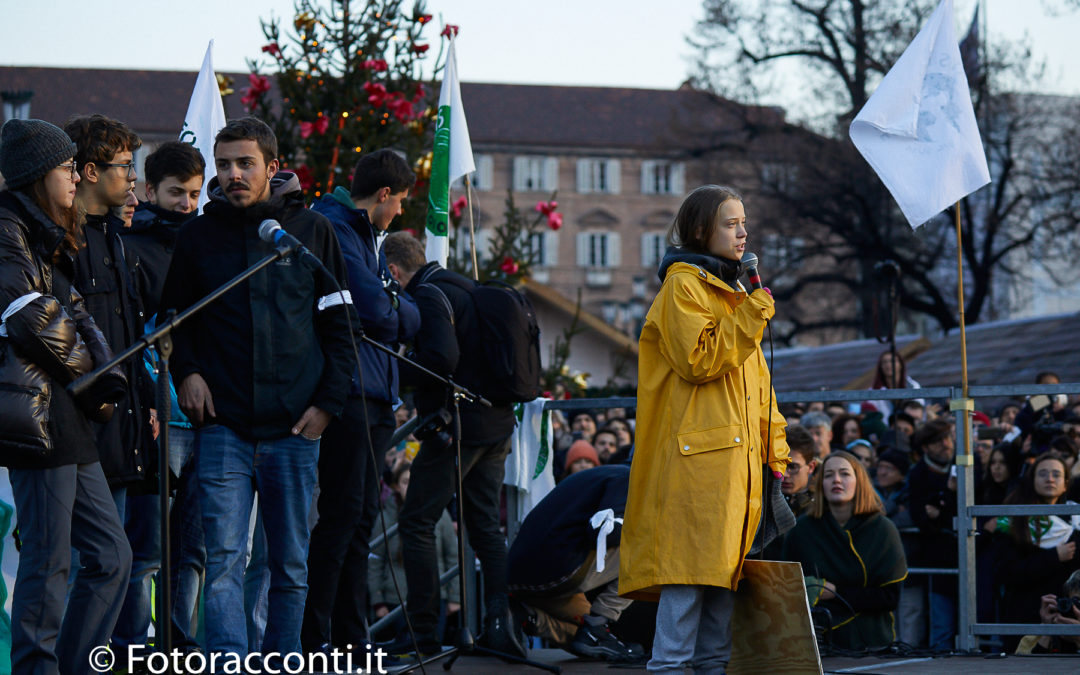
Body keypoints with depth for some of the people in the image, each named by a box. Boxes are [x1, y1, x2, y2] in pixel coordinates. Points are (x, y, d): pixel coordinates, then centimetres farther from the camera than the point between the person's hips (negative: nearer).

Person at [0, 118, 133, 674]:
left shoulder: (49, 238, 22)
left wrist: (106, 379, 3)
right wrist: (89, 371, -4)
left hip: (68, 418, 10)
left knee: (111, 557, 9)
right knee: (48, 564, -7)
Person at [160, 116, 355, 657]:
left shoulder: (312, 231, 7)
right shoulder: (199, 235, 8)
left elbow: (338, 325, 8)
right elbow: (174, 317, 17)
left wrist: (329, 401, -1)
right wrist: (185, 370, -1)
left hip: (295, 428, 0)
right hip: (224, 425, 0)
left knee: (291, 565, 7)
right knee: (223, 561, -11)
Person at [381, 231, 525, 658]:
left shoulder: (428, 296, -10)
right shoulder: (467, 290, 18)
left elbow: (442, 358, -23)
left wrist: (395, 372, -10)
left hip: (455, 427, -9)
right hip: (497, 423, 9)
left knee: (416, 524, -1)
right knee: (486, 526, 11)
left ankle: (423, 631, -4)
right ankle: (501, 620, -3)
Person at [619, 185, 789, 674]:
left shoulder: (730, 290, 23)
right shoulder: (684, 285, -5)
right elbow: (698, 361, -17)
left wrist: (774, 444, 20)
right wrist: (751, 316, -15)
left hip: (734, 451, 9)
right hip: (698, 452, -9)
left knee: (724, 562, 7)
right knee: (692, 561, -12)